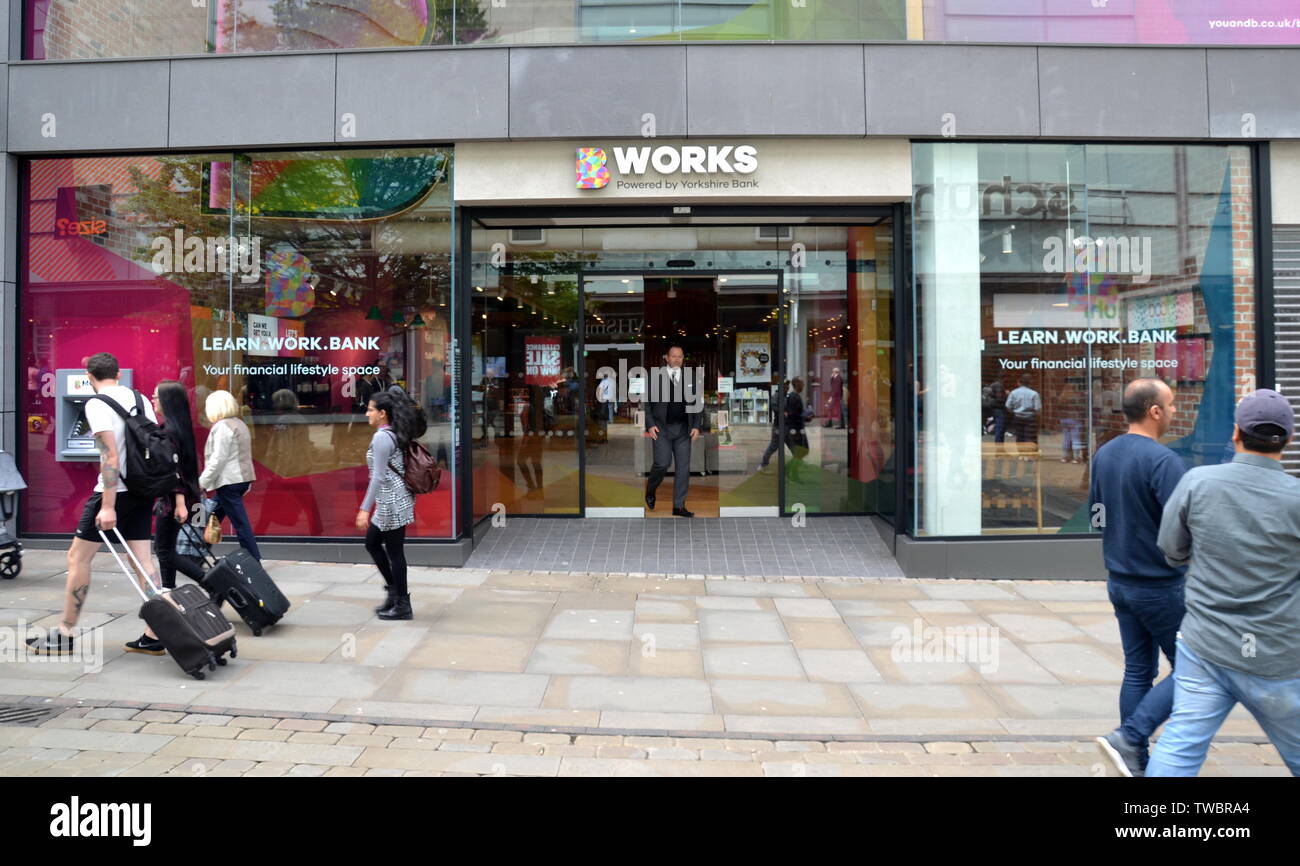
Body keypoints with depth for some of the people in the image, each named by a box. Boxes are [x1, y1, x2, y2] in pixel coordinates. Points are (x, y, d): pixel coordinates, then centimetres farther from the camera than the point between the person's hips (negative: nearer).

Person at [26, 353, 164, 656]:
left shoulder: (97, 404, -10)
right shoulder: (141, 399, 11)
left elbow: (110, 455, -19)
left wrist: (108, 506, -21)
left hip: (115, 490, -7)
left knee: (77, 556, 6)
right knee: (142, 560, 6)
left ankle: (64, 636, 13)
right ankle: (154, 636, 5)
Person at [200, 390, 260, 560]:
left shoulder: (222, 426, -12)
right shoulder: (239, 423, 16)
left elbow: (218, 459, -17)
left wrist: (202, 482, -11)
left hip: (228, 482, -10)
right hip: (241, 478, 10)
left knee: (240, 523, -7)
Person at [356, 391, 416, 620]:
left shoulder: (381, 438, -17)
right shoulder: (393, 435, 11)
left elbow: (378, 477, -21)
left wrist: (365, 509, -21)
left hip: (391, 502, -10)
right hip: (391, 502, 10)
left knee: (394, 552, 0)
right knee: (372, 542, 19)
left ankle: (402, 605, 10)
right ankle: (394, 590, 25)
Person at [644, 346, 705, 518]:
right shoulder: (655, 376, 1)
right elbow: (646, 402, 1)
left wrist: (697, 426, 1)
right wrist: (650, 425, -9)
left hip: (683, 429, 3)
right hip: (661, 428, -3)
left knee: (683, 466, 0)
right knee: (662, 463, -12)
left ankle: (679, 506, 7)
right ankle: (650, 491, 18)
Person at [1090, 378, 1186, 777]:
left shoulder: (1104, 454, 5)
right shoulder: (1163, 460, -20)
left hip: (1119, 581, 7)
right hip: (1161, 586, -7)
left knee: (1138, 670, 14)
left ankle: (1136, 760, 19)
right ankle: (1128, 738, -4)